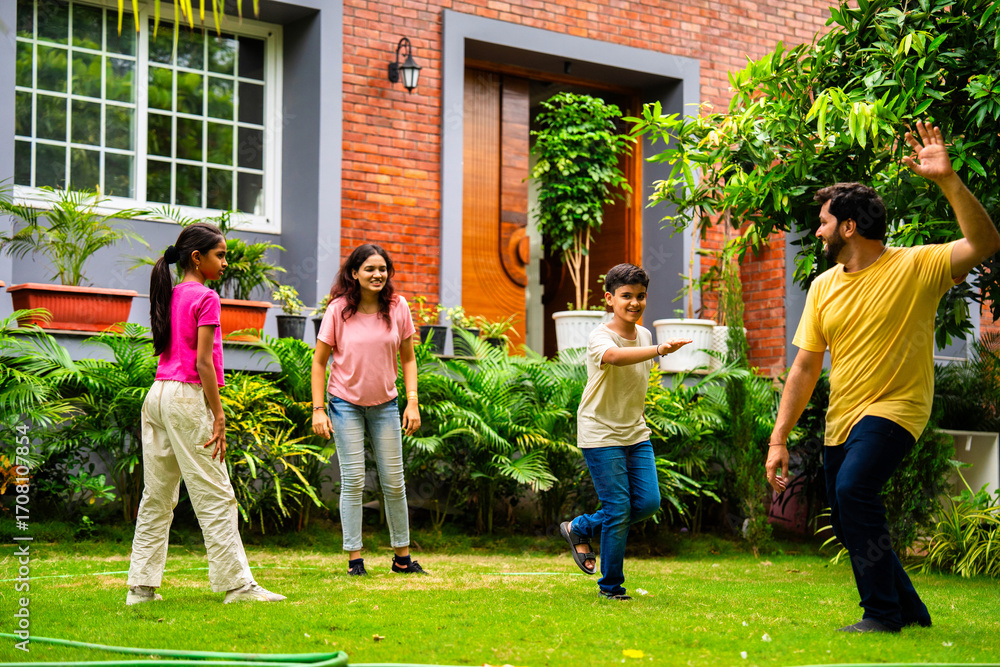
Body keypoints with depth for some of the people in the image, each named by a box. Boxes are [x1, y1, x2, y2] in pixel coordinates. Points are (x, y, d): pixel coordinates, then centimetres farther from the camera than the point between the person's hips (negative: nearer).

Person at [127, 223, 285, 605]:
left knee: (157, 495, 10)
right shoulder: (205, 298, -9)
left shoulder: (168, 297, 14)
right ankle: (237, 584, 0)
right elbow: (203, 362, -14)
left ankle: (142, 587, 11)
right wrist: (218, 417, -13)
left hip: (156, 395, 8)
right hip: (187, 397, -8)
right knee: (215, 496, -3)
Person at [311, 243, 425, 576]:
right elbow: (319, 361, -4)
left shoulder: (398, 307, -3)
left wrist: (413, 402, -3)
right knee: (353, 481, -4)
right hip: (346, 403, -3)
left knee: (394, 482, 7)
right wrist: (318, 409, -9)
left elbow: (408, 358, 6)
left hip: (385, 405, 3)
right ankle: (354, 557, 2)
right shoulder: (339, 309, -9)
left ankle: (402, 556, 17)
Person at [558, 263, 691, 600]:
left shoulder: (644, 335, 7)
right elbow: (616, 357, -41)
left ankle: (581, 528, 21)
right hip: (601, 435, -7)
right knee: (618, 509, -7)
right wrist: (660, 350, -55)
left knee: (648, 501, -1)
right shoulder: (599, 337, -16)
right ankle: (611, 585, 10)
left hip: (636, 433, 7)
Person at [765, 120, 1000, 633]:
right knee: (848, 524, 11)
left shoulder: (915, 267, -8)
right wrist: (779, 438, 5)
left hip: (895, 408, -7)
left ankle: (882, 612, -16)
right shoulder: (824, 286, 8)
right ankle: (910, 610, 31)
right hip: (841, 418, 7)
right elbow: (805, 367, 9)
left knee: (854, 489, -28)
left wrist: (948, 181, -31)